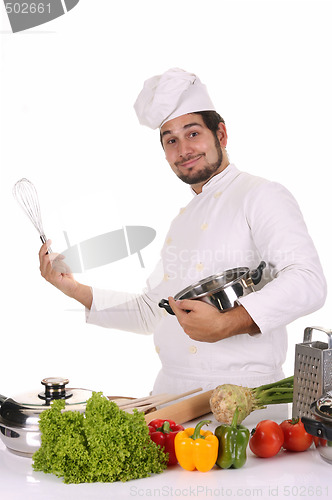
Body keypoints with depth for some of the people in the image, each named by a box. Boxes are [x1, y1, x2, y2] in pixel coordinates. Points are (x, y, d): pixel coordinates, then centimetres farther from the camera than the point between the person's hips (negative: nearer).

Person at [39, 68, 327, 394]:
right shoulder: (183, 219, 22)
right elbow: (151, 311, 27)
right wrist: (76, 291, 20)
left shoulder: (261, 196, -2)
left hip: (242, 391, -6)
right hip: (170, 388, 7)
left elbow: (307, 282, -16)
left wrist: (227, 324, -26)